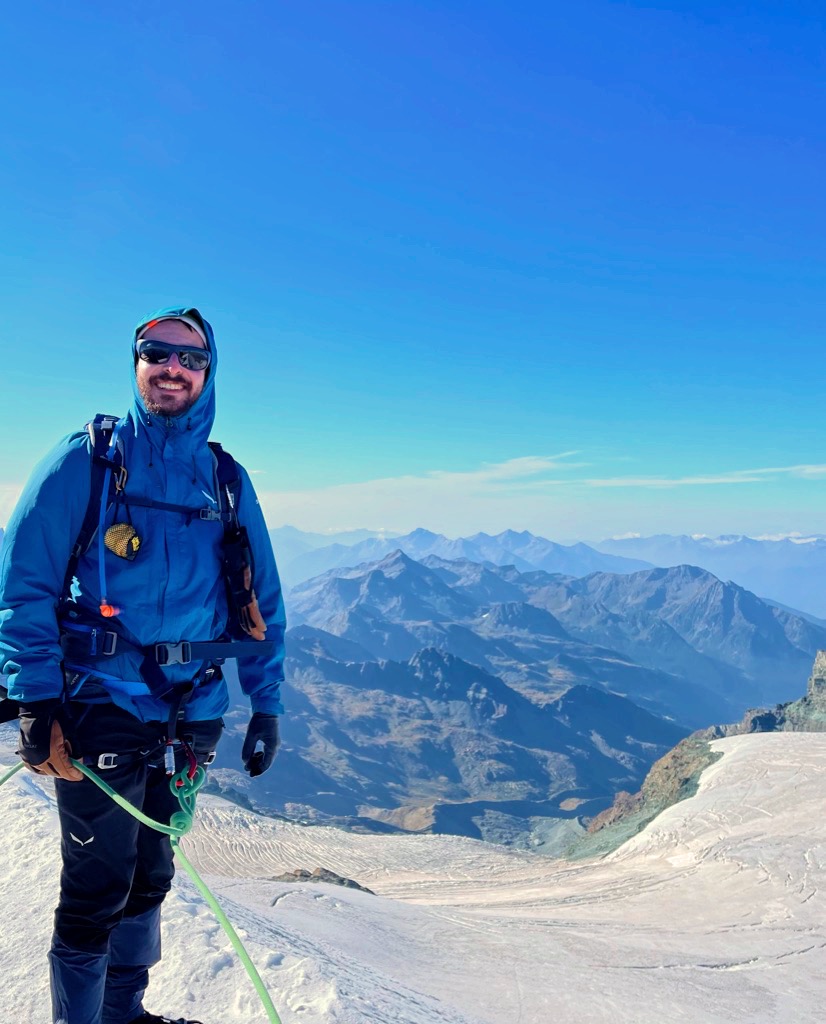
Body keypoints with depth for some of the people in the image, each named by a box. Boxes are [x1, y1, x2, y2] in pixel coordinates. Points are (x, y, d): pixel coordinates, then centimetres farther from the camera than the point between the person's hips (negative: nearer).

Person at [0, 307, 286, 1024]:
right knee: (97, 890, 3)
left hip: (190, 717, 5)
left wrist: (267, 708, 7)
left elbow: (262, 601, 10)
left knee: (149, 878, 18)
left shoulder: (227, 481, 7)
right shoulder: (86, 460, -4)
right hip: (102, 709, -4)